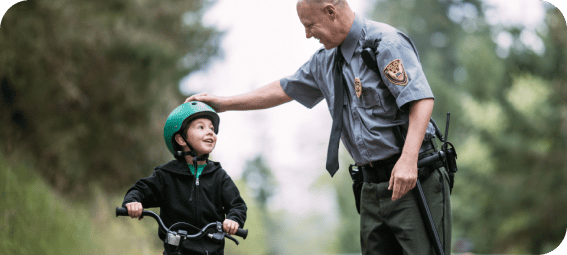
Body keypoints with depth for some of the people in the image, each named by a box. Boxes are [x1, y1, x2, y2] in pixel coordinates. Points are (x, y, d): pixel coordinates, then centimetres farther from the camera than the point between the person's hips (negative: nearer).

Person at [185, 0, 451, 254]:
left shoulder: (385, 43, -11)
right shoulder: (325, 60, 16)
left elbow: (422, 99, -20)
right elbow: (284, 90, 28)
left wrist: (408, 159, -30)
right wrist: (224, 103, 29)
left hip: (414, 178, -8)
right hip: (373, 186, 8)